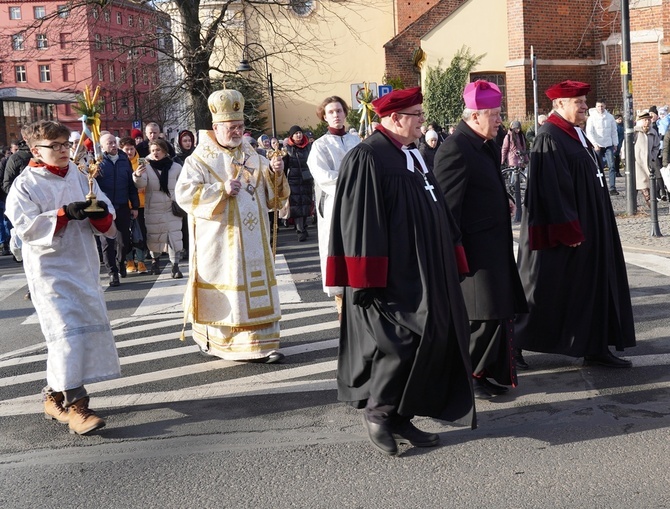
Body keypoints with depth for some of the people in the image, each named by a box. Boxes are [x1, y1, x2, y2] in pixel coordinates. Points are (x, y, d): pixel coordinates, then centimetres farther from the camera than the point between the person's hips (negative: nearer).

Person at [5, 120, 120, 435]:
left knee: (90, 325, 9)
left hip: (83, 265, 6)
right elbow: (26, 226, -17)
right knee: (67, 331, -14)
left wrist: (102, 213, -15)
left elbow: (107, 222, 9)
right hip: (49, 269, -6)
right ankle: (73, 403, -10)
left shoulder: (80, 178, 9)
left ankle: (54, 395, 25)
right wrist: (65, 214, -24)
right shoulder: (25, 185, -5)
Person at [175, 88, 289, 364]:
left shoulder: (252, 156, 12)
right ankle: (211, 339, 18)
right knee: (223, 290, 1)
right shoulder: (200, 159, -3)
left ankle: (261, 343, 6)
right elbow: (184, 194, -14)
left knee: (257, 287, 3)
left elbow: (270, 194, 13)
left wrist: (275, 174, -8)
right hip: (219, 241, -4)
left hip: (253, 239, 4)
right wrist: (221, 190, -21)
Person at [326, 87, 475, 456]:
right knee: (401, 342, -10)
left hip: (423, 274, 9)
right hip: (392, 276, -9)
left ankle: (400, 418, 20)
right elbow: (360, 222, -18)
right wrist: (366, 281, -21)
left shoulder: (413, 155, 15)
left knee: (426, 340, 10)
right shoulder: (366, 158, -13)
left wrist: (445, 264, 21)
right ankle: (376, 410, 9)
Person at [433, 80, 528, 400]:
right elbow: (447, 205, -19)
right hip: (474, 250, -10)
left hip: (495, 247, 10)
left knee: (500, 314, 14)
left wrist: (505, 201, 11)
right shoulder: (455, 150, -18)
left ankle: (487, 373, 27)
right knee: (484, 317, -5)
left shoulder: (486, 145, 11)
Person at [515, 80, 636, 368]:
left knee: (593, 287, 9)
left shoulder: (577, 135, 13)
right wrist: (569, 230, -23)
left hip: (589, 226, 10)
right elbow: (552, 189, -22)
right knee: (548, 288, 0)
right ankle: (515, 344, 14)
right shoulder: (550, 138, -17)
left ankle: (595, 348, 15)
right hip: (566, 230, -10)